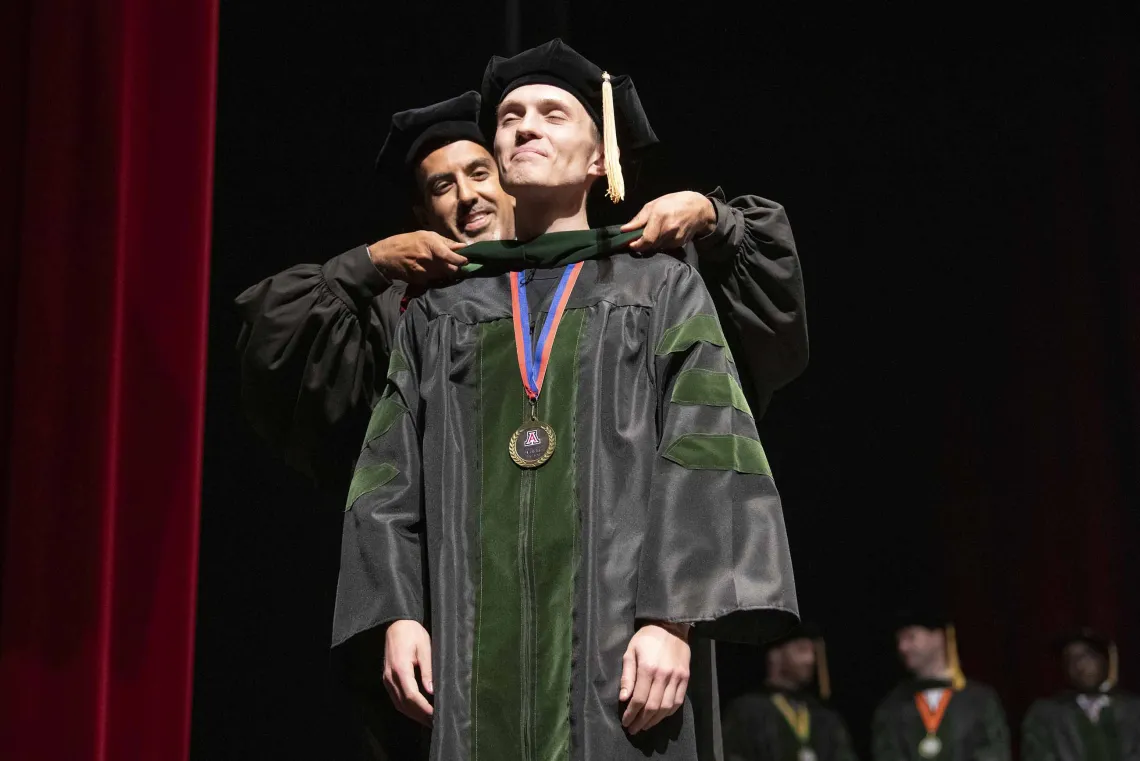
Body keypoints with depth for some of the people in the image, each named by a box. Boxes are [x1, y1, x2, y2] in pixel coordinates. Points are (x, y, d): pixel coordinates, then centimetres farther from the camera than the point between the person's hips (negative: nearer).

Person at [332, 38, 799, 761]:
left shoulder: (664, 290, 9)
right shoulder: (439, 313, 18)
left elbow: (704, 460, -2)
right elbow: (393, 474, 13)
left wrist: (674, 620, -14)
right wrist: (396, 612, 0)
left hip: (620, 634, -2)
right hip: (482, 640, 3)